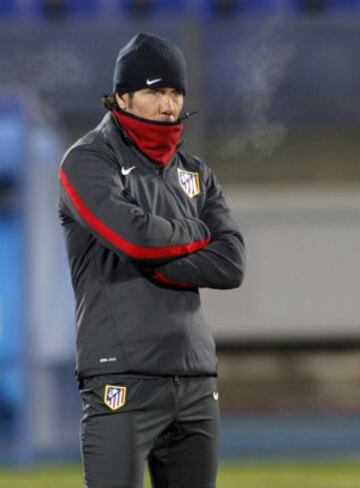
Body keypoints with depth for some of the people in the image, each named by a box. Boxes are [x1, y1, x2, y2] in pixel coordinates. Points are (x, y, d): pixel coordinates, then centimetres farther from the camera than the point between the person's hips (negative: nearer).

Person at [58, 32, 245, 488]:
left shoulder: (195, 173, 17)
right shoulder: (88, 161, -1)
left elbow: (231, 265, 4)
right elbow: (133, 233, -19)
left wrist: (152, 264, -8)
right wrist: (197, 234, 0)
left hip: (196, 382, 6)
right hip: (122, 378, -6)